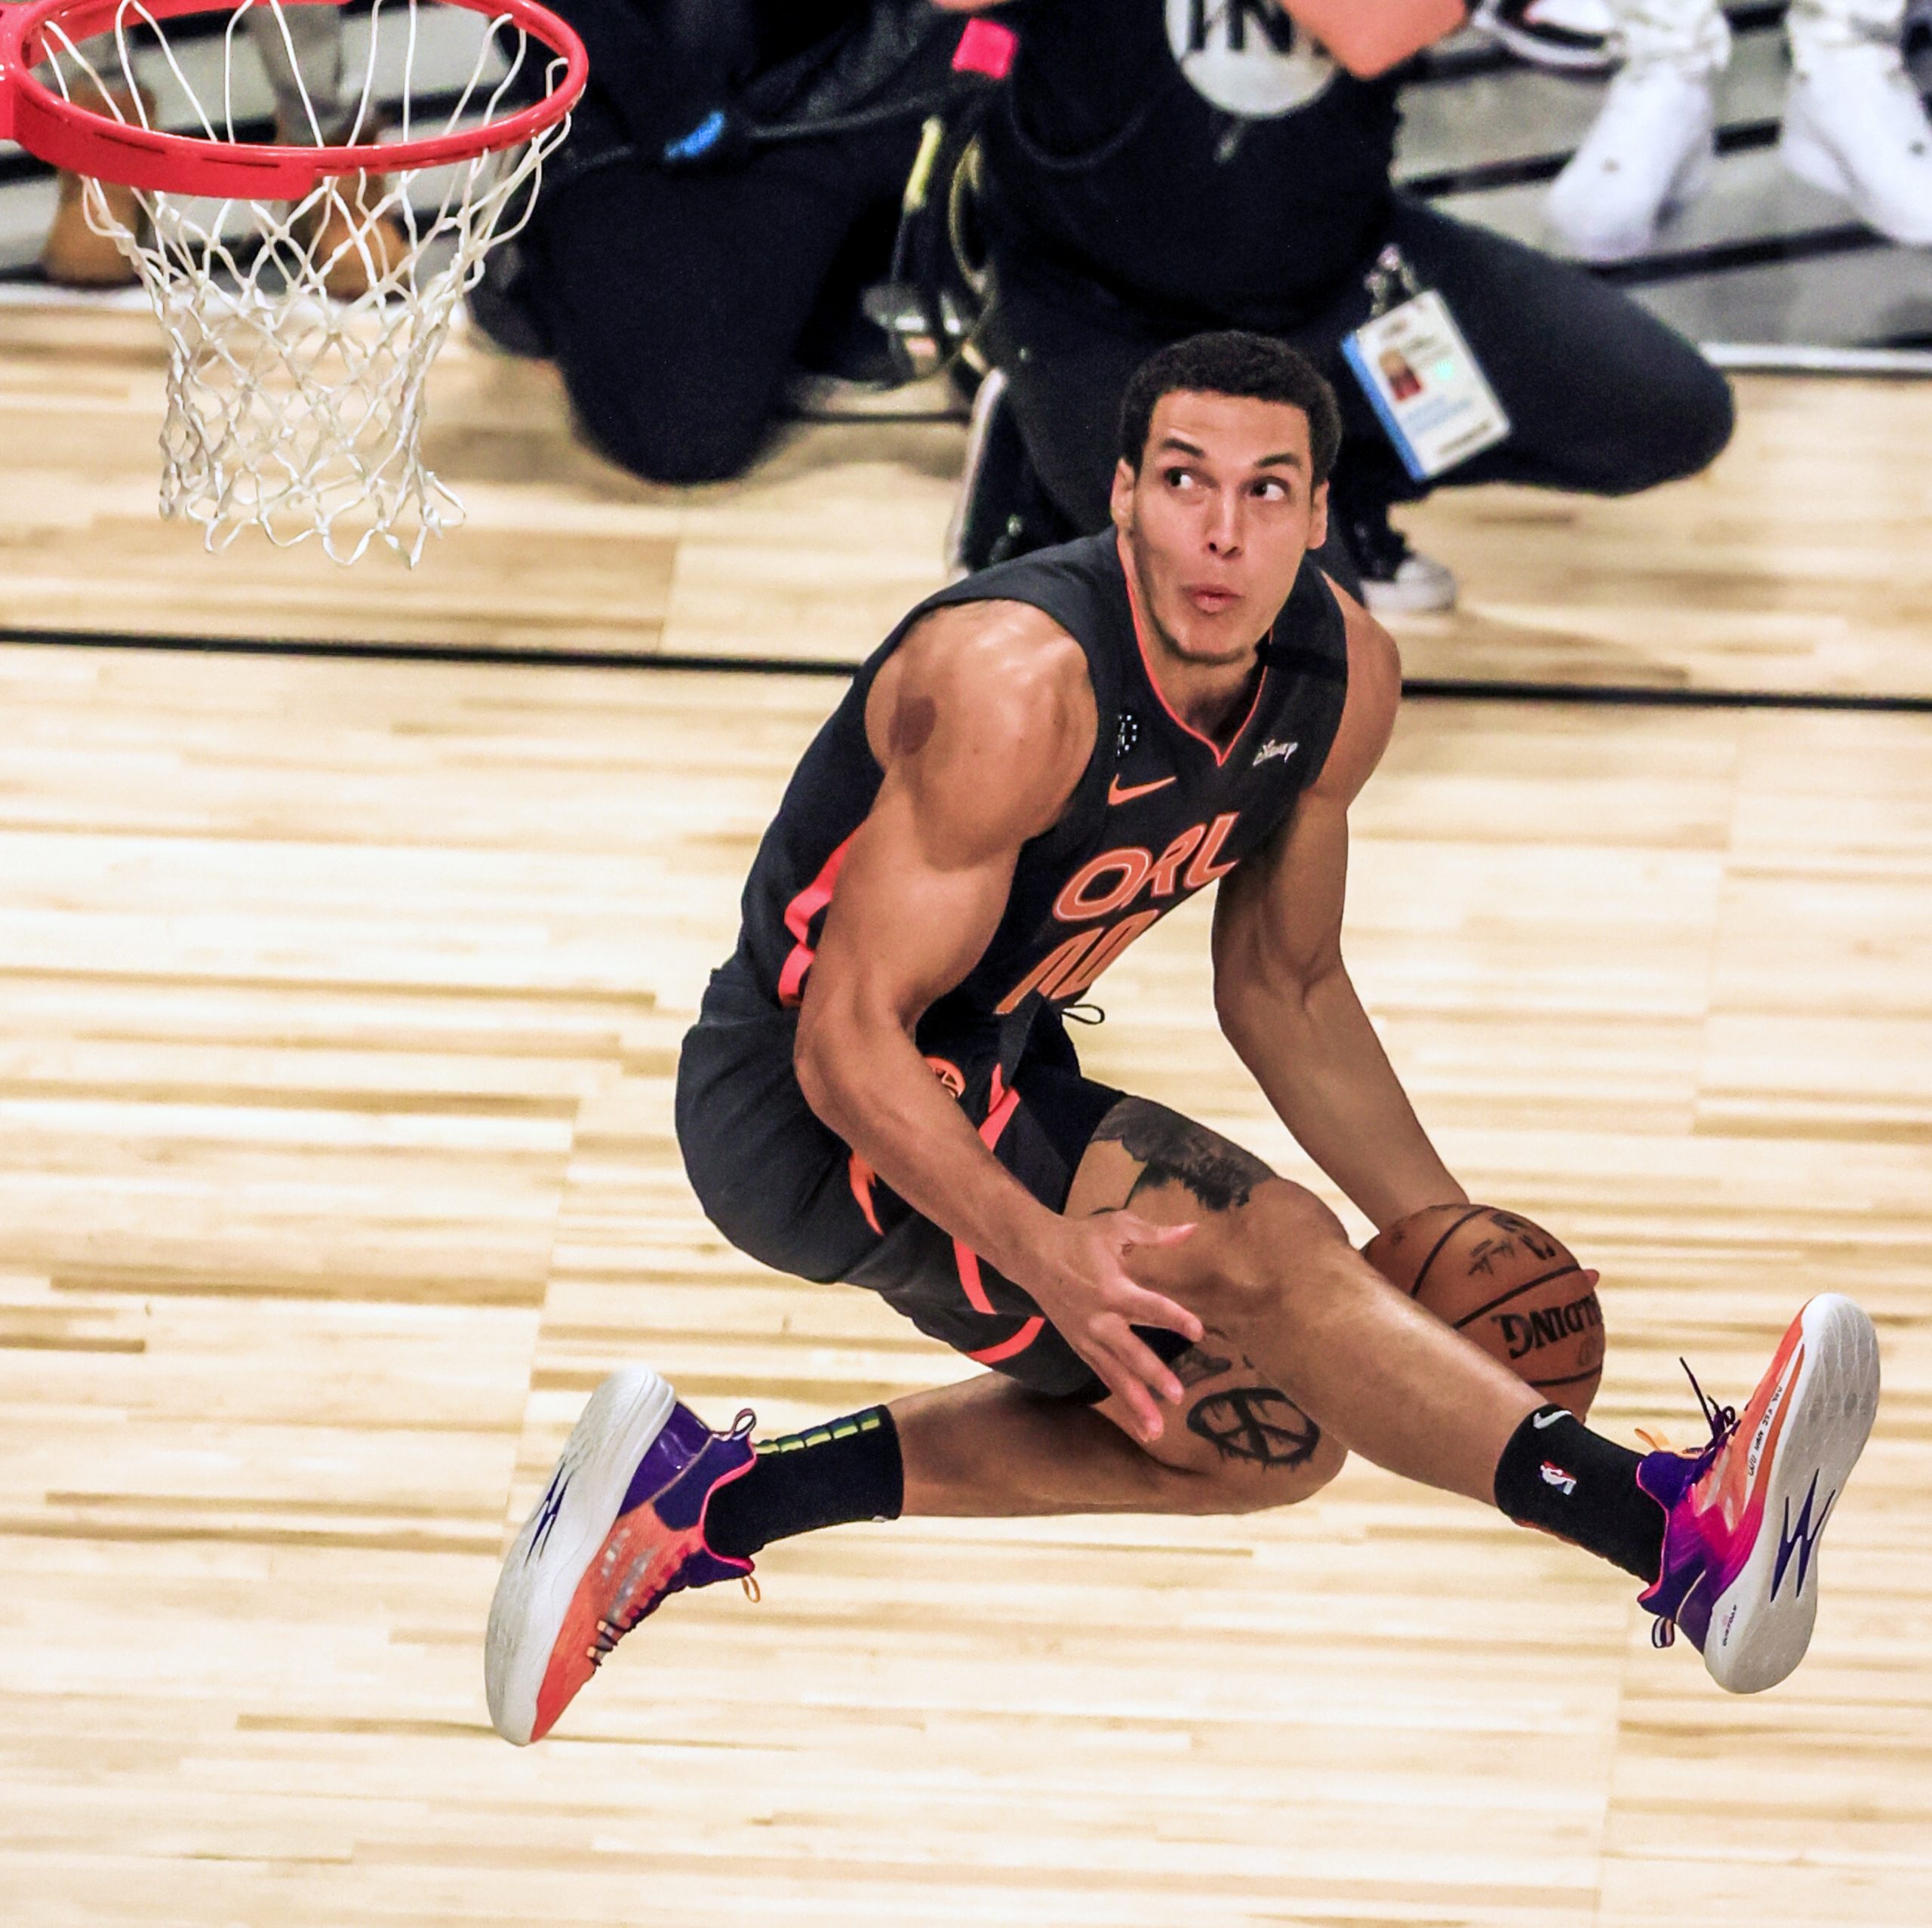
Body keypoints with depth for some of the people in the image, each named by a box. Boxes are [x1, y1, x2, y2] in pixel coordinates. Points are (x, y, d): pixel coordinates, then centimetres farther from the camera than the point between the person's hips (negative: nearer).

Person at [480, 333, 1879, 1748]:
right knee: (1255, 1248, -27)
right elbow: (850, 1042, -30)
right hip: (805, 1105, -9)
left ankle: (708, 1500, 12)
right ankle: (1678, 1530, -37)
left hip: (1001, 1070, 9)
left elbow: (1284, 989, 9)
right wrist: (1040, 1251, -43)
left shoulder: (1345, 677, -7)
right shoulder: (1019, 684, -30)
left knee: (1267, 1433, 14)